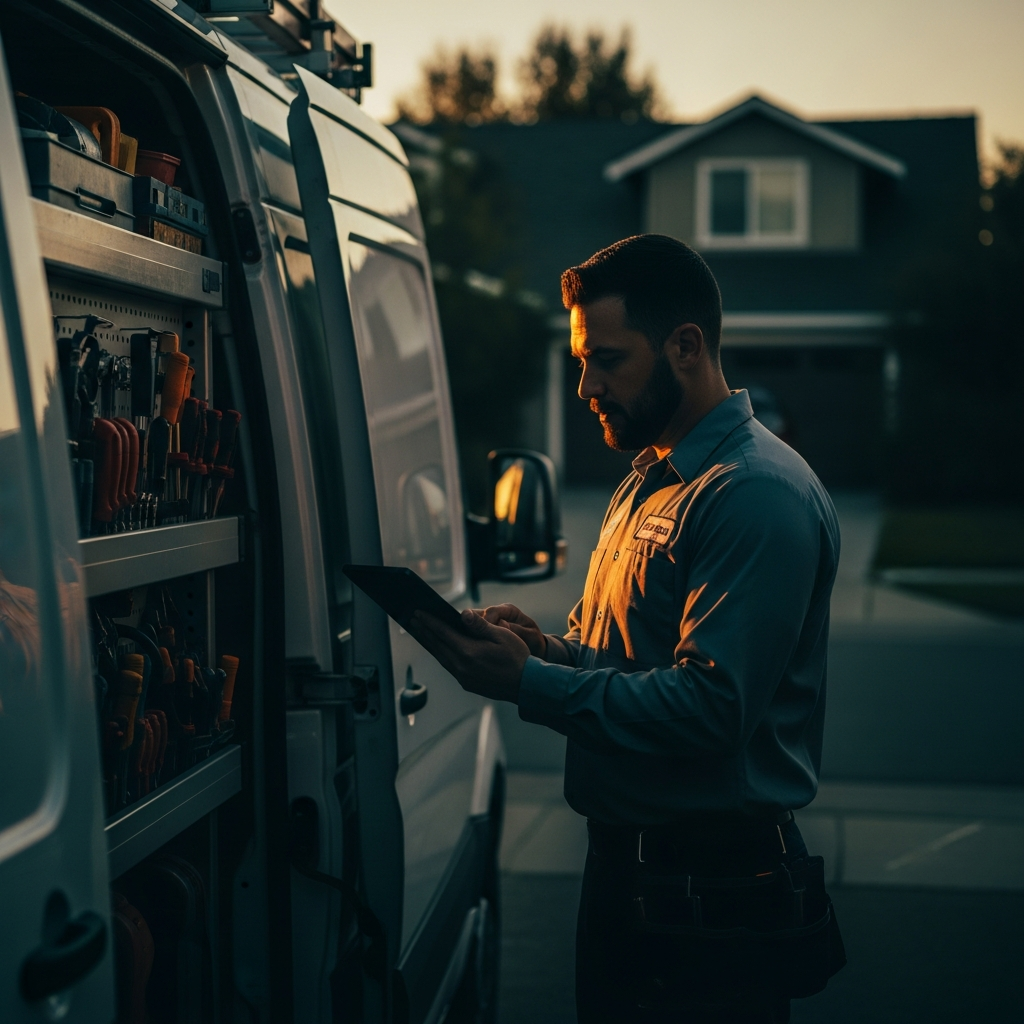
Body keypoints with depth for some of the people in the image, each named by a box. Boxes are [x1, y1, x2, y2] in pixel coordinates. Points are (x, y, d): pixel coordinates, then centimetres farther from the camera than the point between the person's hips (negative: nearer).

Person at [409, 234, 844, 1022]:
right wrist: (545, 648, 0)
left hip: (710, 891, -9)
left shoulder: (761, 496, -18)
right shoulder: (647, 479, 15)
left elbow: (709, 707, -25)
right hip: (623, 864, 9)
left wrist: (529, 683, -21)